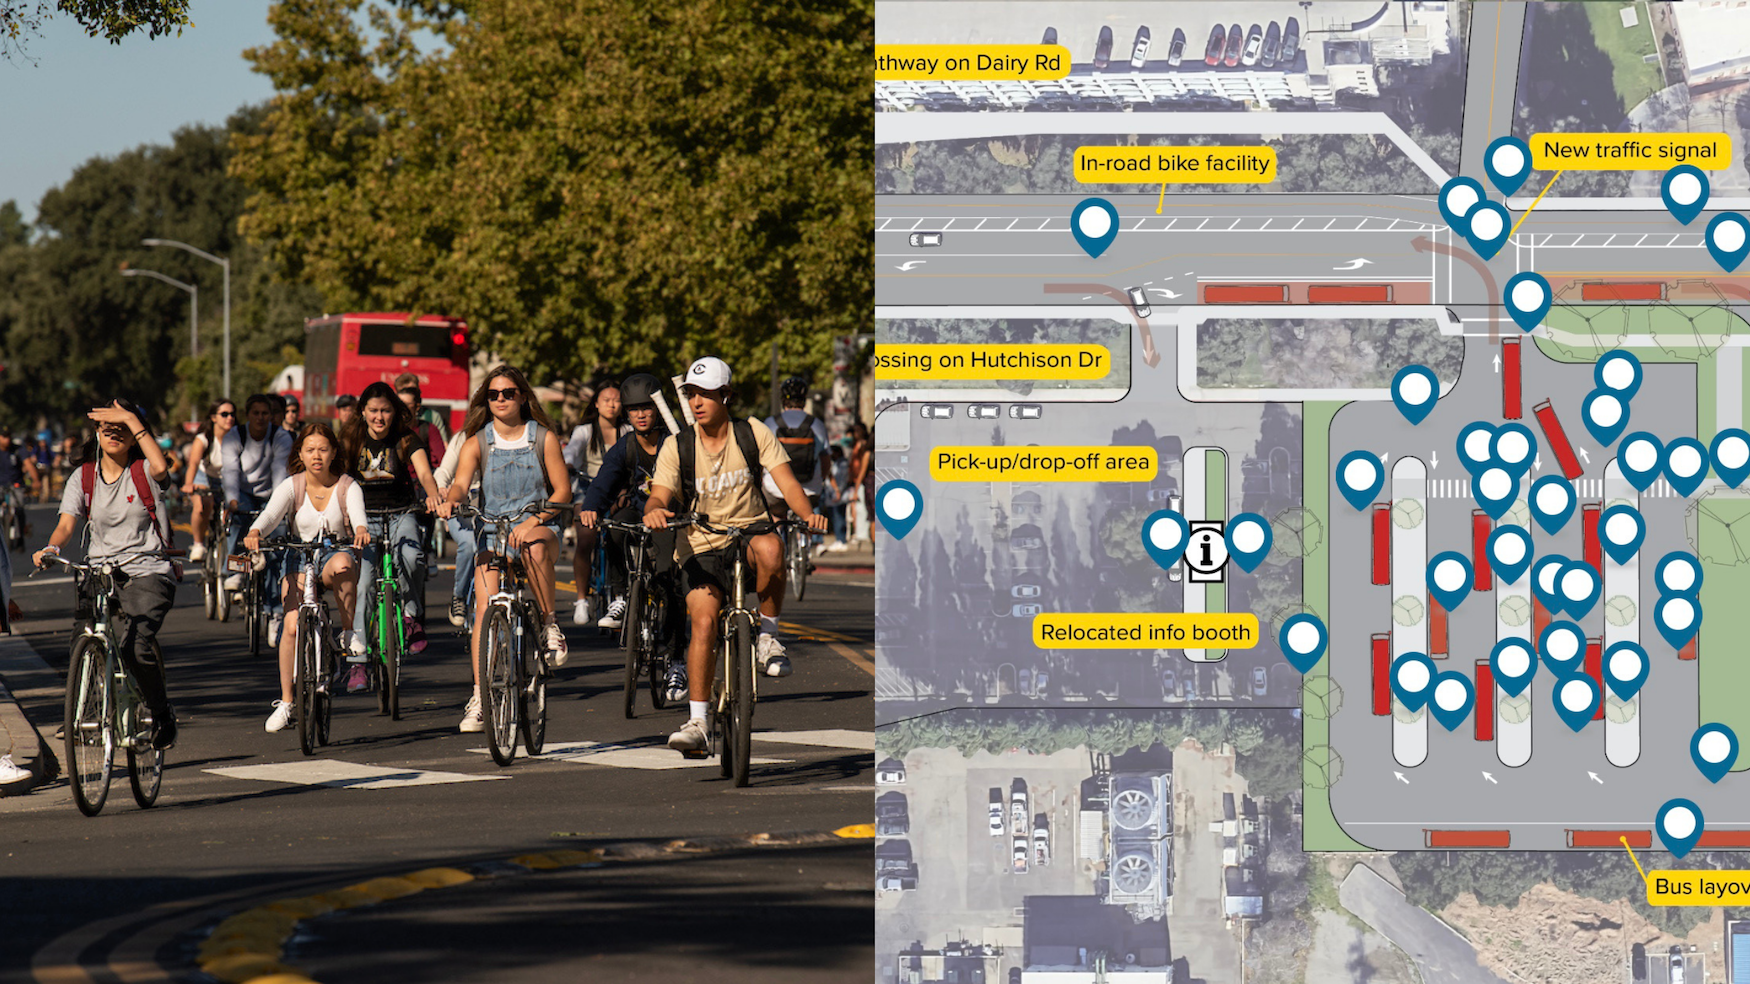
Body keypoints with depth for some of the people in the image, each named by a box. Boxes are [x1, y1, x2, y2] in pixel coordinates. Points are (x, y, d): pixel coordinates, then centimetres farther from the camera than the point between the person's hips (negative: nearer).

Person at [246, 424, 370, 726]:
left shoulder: (347, 486, -3)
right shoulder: (291, 486, -2)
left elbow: (358, 515, -21)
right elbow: (271, 513, -19)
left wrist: (361, 530, -46)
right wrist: (254, 534, -41)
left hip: (335, 555, -1)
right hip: (301, 560, 1)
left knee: (342, 563, -40)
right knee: (293, 627, -19)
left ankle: (349, 635, -22)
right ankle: (285, 703, -7)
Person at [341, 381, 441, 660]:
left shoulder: (406, 439, -5)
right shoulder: (351, 440, -1)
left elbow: (424, 472, -20)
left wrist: (432, 495, -42)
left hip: (400, 514, -1)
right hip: (363, 517, 1)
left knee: (412, 556, -32)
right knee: (361, 584, -14)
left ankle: (410, 614, -5)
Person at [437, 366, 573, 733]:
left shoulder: (544, 438, 2)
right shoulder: (477, 442, 5)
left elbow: (562, 490, -1)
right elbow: (461, 482, -10)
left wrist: (534, 521, -17)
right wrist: (449, 501, -34)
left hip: (539, 526, -2)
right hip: (492, 531, 2)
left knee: (535, 549, -40)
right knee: (484, 611, -14)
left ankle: (551, 626, -20)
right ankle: (479, 696, -11)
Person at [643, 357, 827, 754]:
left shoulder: (752, 434, -3)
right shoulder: (677, 447, -2)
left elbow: (786, 482, -11)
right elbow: (660, 495, -13)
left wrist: (807, 514, -31)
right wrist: (654, 511, -38)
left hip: (750, 530, 0)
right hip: (702, 546, 0)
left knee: (770, 550, -37)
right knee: (704, 621, -20)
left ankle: (765, 629, -11)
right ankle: (696, 722, -18)